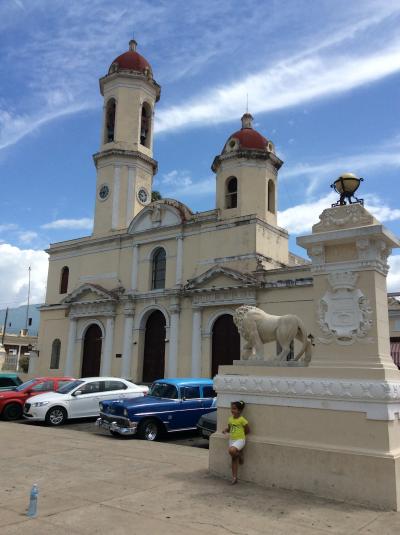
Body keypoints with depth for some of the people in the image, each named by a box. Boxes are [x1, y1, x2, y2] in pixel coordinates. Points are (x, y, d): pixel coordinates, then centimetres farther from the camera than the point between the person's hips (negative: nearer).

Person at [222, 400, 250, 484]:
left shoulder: (242, 420, -13)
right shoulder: (230, 419, 5)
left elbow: (248, 430, -5)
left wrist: (240, 434, -2)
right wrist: (226, 430, -3)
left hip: (240, 440, -6)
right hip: (231, 440, 6)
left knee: (231, 451, -31)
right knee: (234, 459, 9)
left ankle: (240, 455, 1)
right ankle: (234, 477, 16)